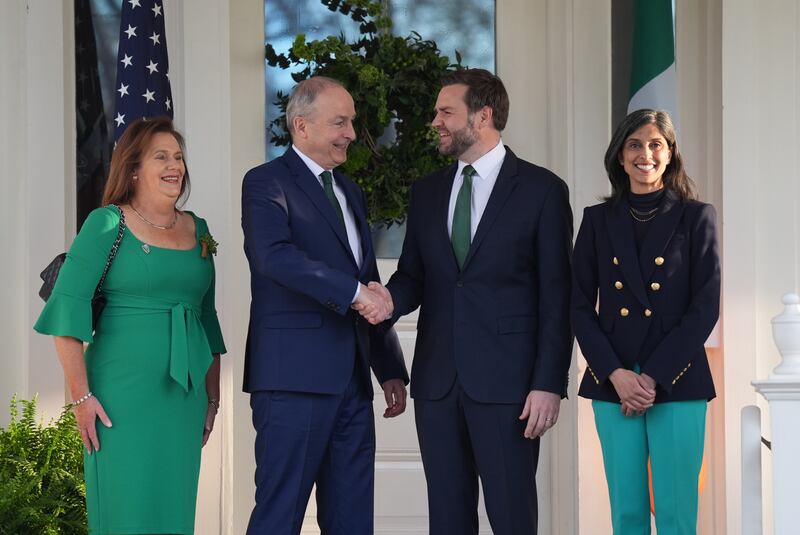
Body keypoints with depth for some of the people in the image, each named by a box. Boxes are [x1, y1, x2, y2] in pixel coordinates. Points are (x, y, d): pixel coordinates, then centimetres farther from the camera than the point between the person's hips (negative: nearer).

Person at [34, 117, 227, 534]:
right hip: (122, 394, -5)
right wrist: (81, 396, -14)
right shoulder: (107, 224, -3)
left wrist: (212, 396, 15)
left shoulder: (196, 230, 13)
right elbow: (67, 309, -9)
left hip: (184, 396, 5)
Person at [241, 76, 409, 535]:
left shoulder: (350, 192, 21)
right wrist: (353, 291, -24)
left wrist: (391, 369, 21)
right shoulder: (267, 183, -3)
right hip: (295, 377, -8)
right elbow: (275, 255, -23)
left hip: (352, 379, 8)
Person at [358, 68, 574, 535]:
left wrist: (549, 383, -10)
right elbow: (413, 276, 17)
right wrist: (390, 298, -8)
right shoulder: (427, 193, 15)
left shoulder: (542, 189, -1)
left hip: (506, 380, -5)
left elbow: (557, 297, -4)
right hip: (438, 379, 5)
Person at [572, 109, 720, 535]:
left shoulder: (695, 217, 3)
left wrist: (653, 378, -10)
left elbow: (706, 307, -3)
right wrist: (616, 374, -8)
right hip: (612, 384, 2)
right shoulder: (598, 220, 10)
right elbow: (580, 307, 6)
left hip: (677, 382, -2)